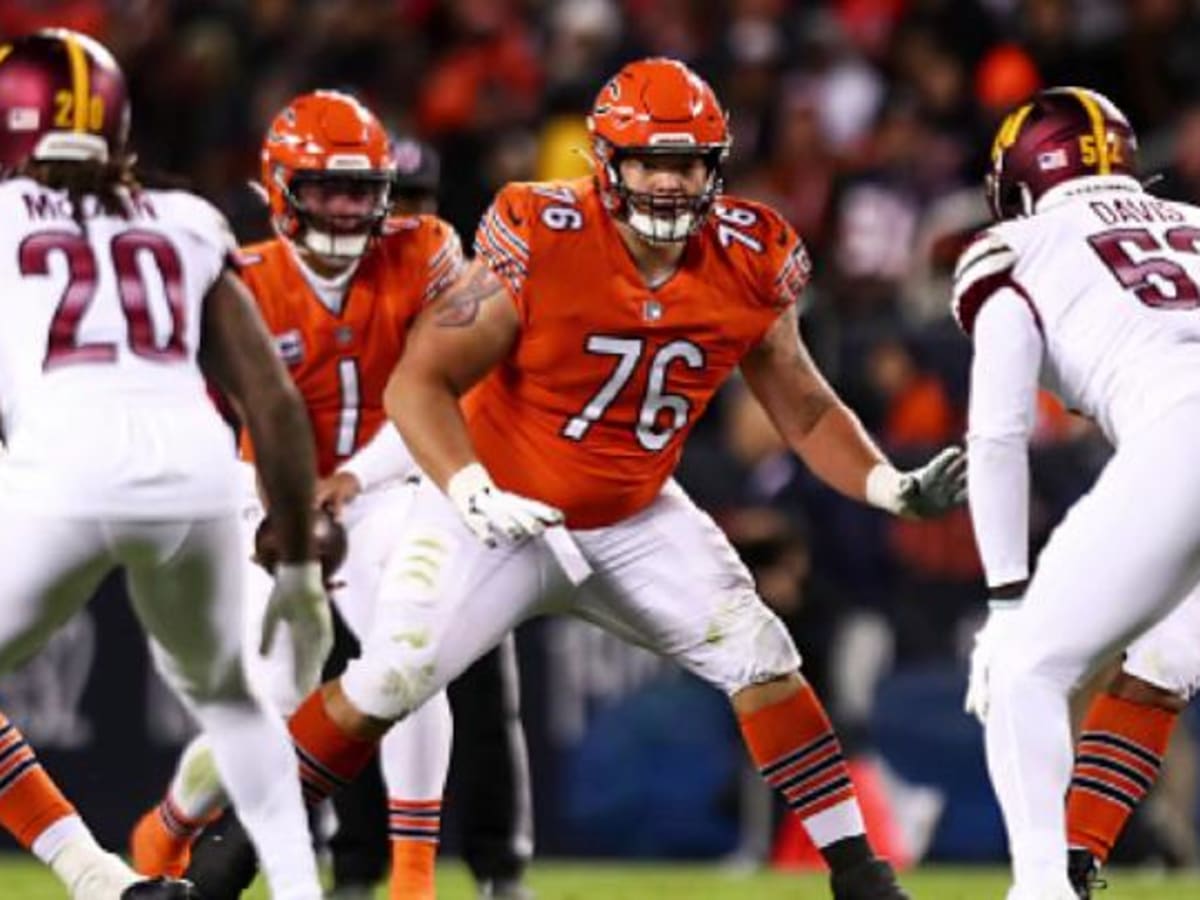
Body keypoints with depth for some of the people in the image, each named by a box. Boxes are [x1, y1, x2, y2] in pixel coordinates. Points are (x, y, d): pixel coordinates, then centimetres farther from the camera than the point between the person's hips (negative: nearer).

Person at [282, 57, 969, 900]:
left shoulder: (749, 266, -12)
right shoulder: (541, 243, -26)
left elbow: (806, 411, 0)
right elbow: (420, 381, -23)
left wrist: (894, 488, -16)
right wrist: (470, 493, -37)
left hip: (637, 520, 4)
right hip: (497, 509, -4)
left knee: (761, 659, -9)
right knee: (385, 686, -12)